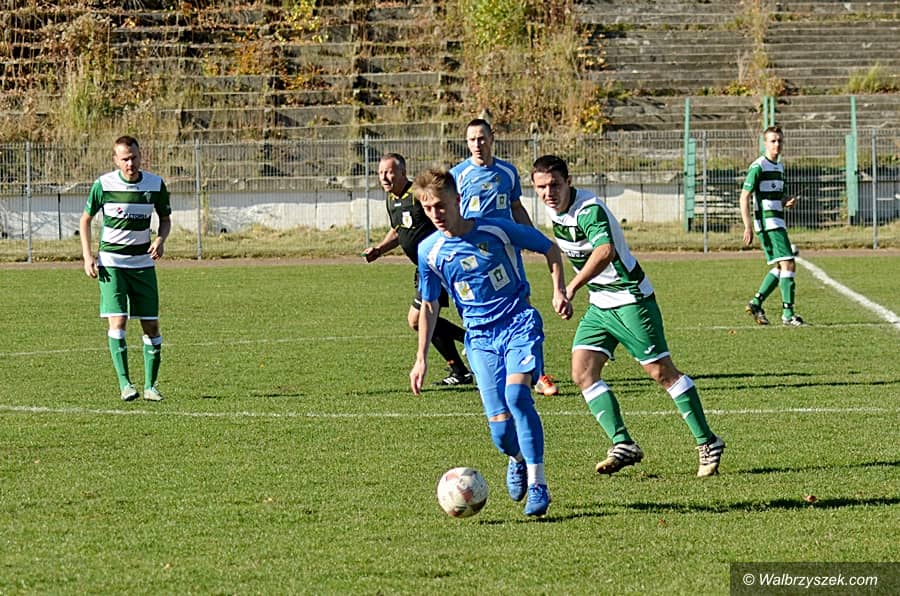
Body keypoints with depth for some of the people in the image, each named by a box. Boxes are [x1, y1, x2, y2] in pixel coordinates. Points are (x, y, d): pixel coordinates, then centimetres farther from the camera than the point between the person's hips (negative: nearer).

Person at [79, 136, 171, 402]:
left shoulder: (155, 184, -3)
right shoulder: (104, 184, -9)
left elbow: (165, 219, 12)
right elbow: (86, 219, 4)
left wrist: (160, 240, -9)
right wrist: (87, 256, -5)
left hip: (143, 262, 3)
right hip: (111, 262, -3)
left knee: (151, 324, 1)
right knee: (117, 320, -14)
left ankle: (150, 385, 11)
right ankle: (124, 383, -12)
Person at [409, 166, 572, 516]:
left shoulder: (498, 231, -8)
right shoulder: (430, 251, -1)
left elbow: (550, 249, 7)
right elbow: (429, 306, 11)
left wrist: (558, 291, -5)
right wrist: (421, 358, 9)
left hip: (519, 323, -2)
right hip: (480, 337, 2)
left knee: (517, 394, -28)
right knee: (500, 428, -7)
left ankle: (537, 484, -21)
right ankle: (517, 460, 31)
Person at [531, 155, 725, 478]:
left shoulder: (590, 209, -25)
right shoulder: (554, 210, 3)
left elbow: (605, 251, -45)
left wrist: (572, 288, -52)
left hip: (630, 299, -8)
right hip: (599, 305, 8)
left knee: (661, 372, -5)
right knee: (582, 372, -7)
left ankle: (708, 444, 6)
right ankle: (623, 445, -8)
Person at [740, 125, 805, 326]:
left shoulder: (779, 167, 17)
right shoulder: (758, 167, -10)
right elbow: (744, 198, -12)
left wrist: (787, 203, 4)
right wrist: (748, 228, -17)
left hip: (778, 223, 9)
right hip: (767, 223, -9)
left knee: (780, 267, 13)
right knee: (788, 264, -14)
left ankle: (755, 304, 21)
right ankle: (788, 314, -13)